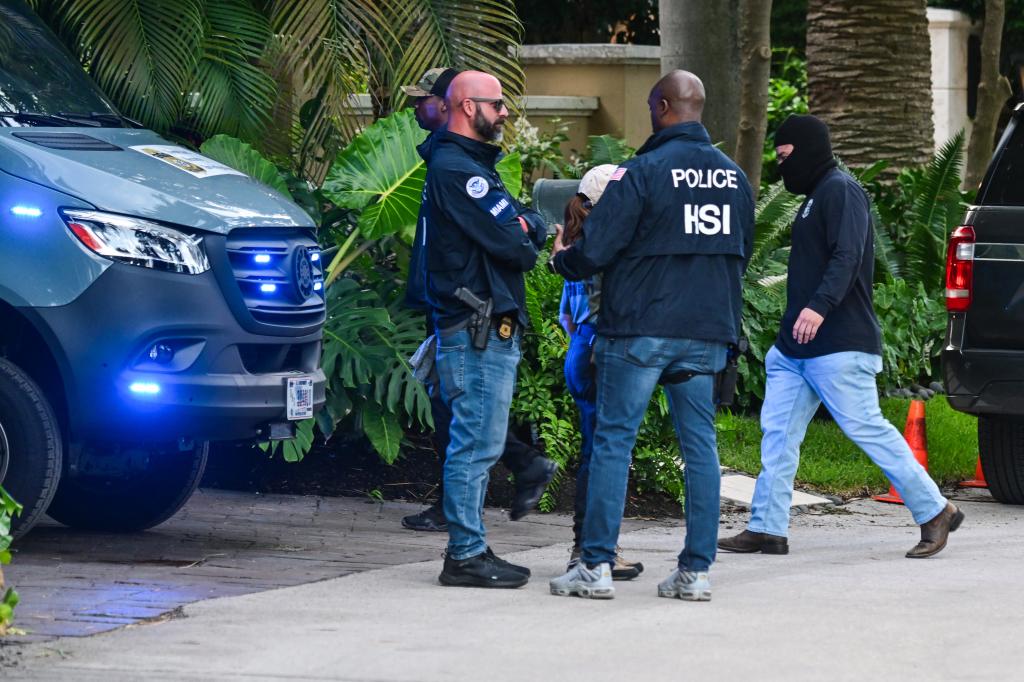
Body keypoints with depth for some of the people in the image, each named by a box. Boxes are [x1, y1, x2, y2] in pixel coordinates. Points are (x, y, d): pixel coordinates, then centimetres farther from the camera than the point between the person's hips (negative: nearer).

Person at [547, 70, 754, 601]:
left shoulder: (643, 171, -12)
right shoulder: (734, 177, 8)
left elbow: (595, 251, -12)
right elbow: (741, 255, 19)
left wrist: (562, 259, 9)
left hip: (640, 329, -5)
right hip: (707, 333, 5)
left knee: (613, 441, 1)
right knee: (700, 445, 7)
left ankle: (596, 565, -1)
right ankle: (696, 570, 6)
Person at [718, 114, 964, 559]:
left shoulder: (841, 191, -9)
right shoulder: (815, 197, 21)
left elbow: (847, 257, -23)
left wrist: (820, 305, -35)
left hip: (838, 347, -10)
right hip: (796, 345, 10)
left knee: (867, 429, -9)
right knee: (777, 432, 5)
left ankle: (935, 513, -1)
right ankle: (767, 530, 6)